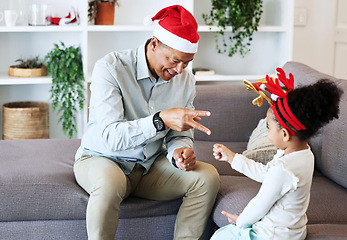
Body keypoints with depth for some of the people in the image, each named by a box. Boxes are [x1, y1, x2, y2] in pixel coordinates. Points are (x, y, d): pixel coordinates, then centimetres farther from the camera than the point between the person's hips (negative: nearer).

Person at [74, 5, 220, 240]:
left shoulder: (185, 80, -2)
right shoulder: (110, 68, -21)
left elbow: (180, 134, 4)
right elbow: (111, 137, -30)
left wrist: (179, 151, -21)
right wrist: (161, 120, -43)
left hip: (151, 165, 5)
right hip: (101, 159, -5)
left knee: (208, 177, -16)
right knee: (110, 182, -40)